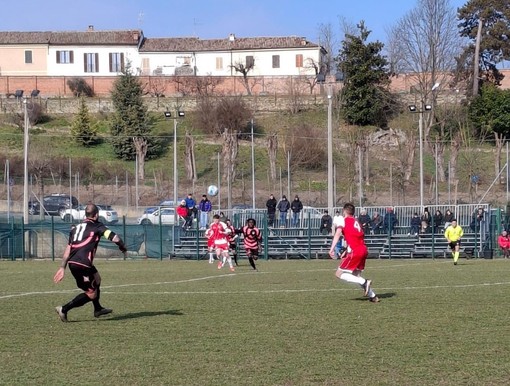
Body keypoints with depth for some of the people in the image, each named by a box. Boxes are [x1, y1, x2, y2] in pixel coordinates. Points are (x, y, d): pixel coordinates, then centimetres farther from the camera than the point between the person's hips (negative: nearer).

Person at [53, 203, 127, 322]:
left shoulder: (76, 227, 21)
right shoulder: (97, 226, 2)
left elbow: (68, 249, 18)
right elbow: (114, 238, -10)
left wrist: (62, 267, 19)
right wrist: (123, 248, 9)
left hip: (72, 262, 8)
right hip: (83, 264, -8)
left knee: (96, 279, 30)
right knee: (91, 293, 1)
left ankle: (98, 309, 43)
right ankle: (64, 309, -8)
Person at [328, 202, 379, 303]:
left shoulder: (344, 220, 1)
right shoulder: (356, 222, 23)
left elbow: (338, 234, -14)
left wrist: (332, 249, -22)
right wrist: (347, 251, 31)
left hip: (355, 251, -8)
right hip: (364, 249, 8)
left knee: (339, 274, -3)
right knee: (356, 275, 20)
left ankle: (364, 282, -15)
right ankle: (372, 296, 13)